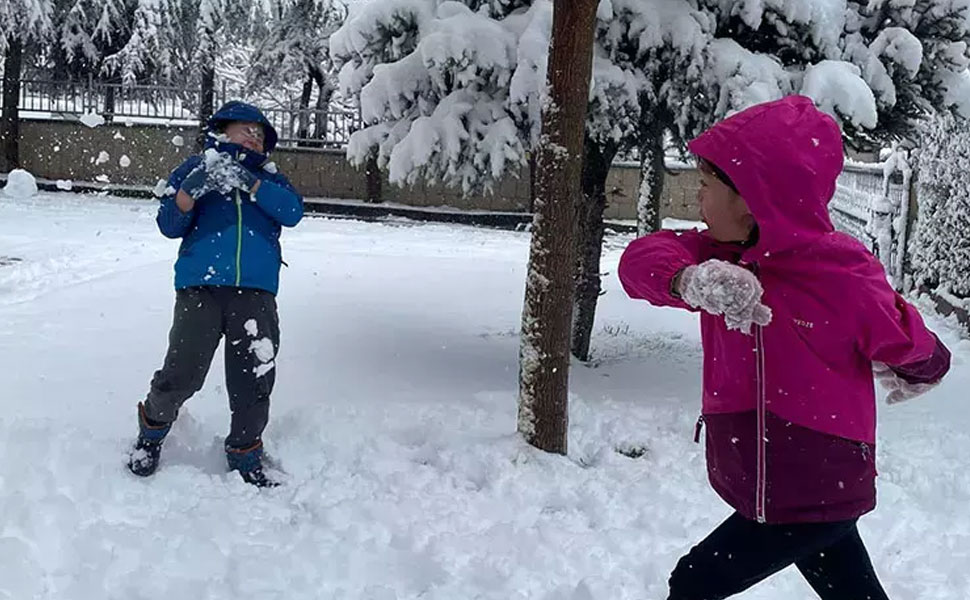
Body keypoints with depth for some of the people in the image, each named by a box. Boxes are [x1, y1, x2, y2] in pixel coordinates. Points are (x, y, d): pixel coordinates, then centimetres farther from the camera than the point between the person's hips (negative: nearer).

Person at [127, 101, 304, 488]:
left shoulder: (268, 177, 19)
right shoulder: (194, 168, 14)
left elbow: (292, 212, -1)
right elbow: (169, 225, 5)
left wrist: (248, 183, -11)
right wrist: (188, 191, -14)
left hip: (256, 291, 2)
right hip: (200, 287, -2)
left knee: (254, 381, 0)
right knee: (182, 374, -8)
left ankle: (245, 457, 20)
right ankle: (154, 427, 23)